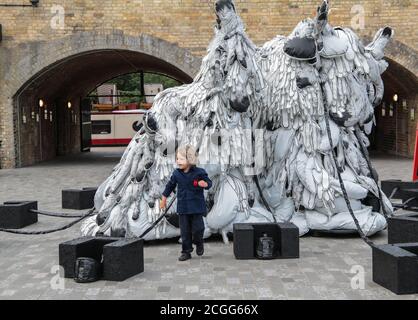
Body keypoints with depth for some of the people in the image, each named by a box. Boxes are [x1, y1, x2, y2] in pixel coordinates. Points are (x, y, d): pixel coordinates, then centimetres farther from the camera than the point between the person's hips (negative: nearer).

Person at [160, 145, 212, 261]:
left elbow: (209, 183, -2)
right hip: (183, 207, 3)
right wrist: (164, 199, 21)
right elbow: (170, 186, 15)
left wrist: (204, 184, -27)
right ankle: (186, 251, 15)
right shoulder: (176, 173, 2)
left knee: (197, 228, -2)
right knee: (185, 231, 5)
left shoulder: (199, 172, -9)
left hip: (196, 207, -3)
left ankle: (199, 243, 29)